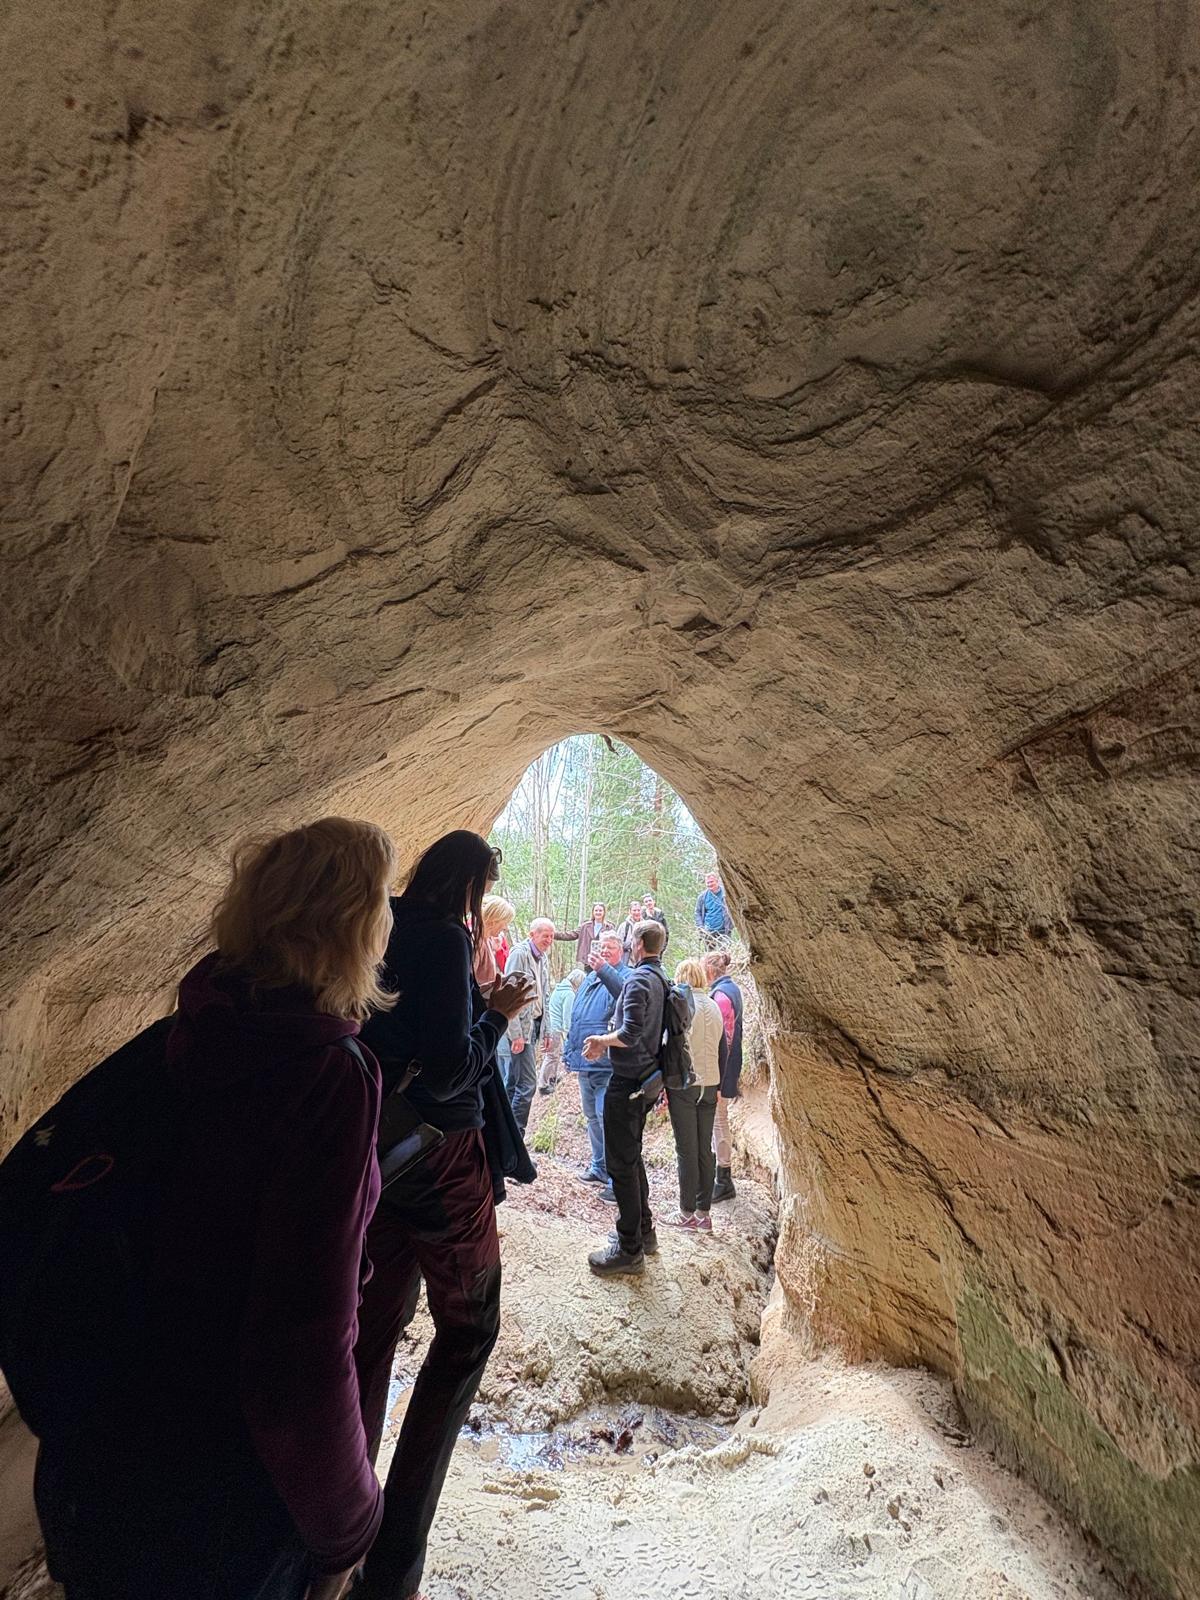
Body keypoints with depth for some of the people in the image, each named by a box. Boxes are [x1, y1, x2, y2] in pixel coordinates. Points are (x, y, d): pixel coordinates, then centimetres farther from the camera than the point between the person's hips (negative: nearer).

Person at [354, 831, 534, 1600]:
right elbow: (450, 1069, -24)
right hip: (440, 1159, -8)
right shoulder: (443, 937, -20)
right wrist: (498, 1015, -9)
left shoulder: (385, 932, 4)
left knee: (380, 1318, 22)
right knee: (468, 1328, 10)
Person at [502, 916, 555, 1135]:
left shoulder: (543, 959, 12)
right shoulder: (519, 953, -12)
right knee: (528, 1083, -9)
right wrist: (516, 1034, -19)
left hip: (534, 1025, 8)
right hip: (521, 1026, -8)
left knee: (515, 1081, 13)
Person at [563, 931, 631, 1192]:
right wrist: (570, 1050, 22)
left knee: (608, 1118, -10)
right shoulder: (590, 979, 17)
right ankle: (599, 1167, 33)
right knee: (592, 1117, 19)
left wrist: (604, 970, -48)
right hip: (585, 1062, 9)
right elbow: (575, 1017, 24)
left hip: (608, 1065, -9)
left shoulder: (625, 976, -9)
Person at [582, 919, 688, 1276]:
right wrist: (607, 1041, 4)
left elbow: (630, 1034, -28)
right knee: (632, 1155, 21)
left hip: (628, 1081, -10)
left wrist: (601, 1039, -10)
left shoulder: (638, 980, -20)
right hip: (646, 1078, 10)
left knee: (621, 1162, 0)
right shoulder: (661, 979, 9)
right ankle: (643, 1230, 32)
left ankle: (630, 1249, 8)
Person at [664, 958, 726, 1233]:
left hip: (684, 1084, -5)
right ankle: (703, 1212, 16)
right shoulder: (714, 1007, 8)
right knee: (705, 1149, 11)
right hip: (710, 1084, 6)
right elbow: (723, 1050, 12)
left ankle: (687, 1213, 8)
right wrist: (717, 1085, 18)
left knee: (687, 1150, 1)